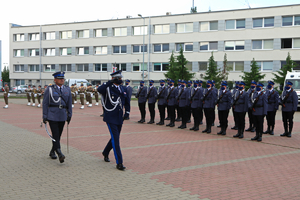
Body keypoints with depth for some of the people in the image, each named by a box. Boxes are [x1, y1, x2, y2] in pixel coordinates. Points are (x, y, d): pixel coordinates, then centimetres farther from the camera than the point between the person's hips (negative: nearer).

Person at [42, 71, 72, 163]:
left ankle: (52, 152, 27)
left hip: (62, 116, 4)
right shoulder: (49, 89, -1)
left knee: (58, 135, 10)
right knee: (55, 135, -11)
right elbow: (45, 103, -2)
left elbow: (69, 103, 14)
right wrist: (45, 116, -6)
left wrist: (69, 115, 10)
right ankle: (60, 154, -19)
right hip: (52, 116, -4)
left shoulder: (67, 89, 10)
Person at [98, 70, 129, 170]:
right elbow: (100, 89, -32)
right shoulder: (108, 88, -9)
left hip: (119, 118, 7)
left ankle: (105, 153, 44)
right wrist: (110, 82, -35)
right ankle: (119, 163, -6)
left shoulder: (123, 89, 10)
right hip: (111, 118, -7)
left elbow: (126, 102, 21)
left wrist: (127, 111, 6)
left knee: (115, 138, 18)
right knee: (115, 139, -10)